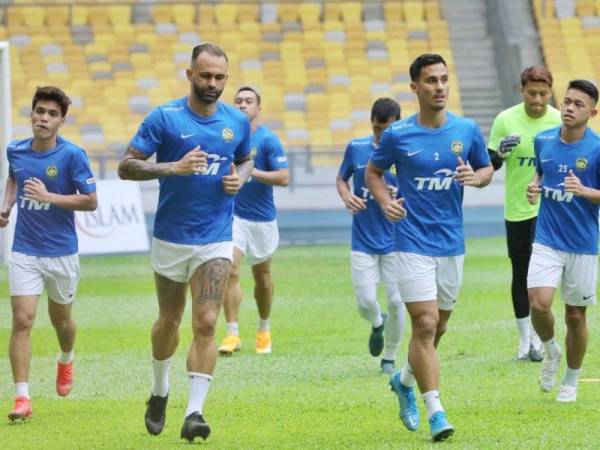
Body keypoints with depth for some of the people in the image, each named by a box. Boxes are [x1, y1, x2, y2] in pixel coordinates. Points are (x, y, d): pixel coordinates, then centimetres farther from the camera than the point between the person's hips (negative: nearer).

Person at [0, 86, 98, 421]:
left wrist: (49, 197, -22)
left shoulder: (72, 155, -13)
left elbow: (91, 201, -11)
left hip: (61, 252, -2)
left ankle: (66, 361, 52)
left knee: (61, 319, 17)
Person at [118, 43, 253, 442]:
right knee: (170, 320, 14)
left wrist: (240, 177, -1)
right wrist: (175, 167, -23)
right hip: (171, 238, -1)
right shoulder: (164, 118, -8)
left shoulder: (238, 121, 3)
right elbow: (127, 166, -10)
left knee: (206, 324, -12)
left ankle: (194, 412, -14)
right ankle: (160, 392, 39)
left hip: (216, 240, 1)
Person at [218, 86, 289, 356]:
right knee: (230, 271, -16)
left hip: (262, 218, -1)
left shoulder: (268, 139, -8)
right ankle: (232, 334, -16)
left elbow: (283, 177, -16)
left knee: (262, 276, 13)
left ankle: (264, 331, 33)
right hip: (233, 214, 1)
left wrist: (250, 172, -23)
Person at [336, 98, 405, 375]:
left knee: (396, 302, -3)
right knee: (365, 304, -5)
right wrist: (346, 196, -7)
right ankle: (377, 324, 32)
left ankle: (389, 358, 18)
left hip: (395, 241, -1)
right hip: (363, 243, 1)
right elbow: (341, 178, 14)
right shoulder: (356, 148, 0)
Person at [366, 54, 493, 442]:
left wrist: (475, 177, -10)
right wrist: (385, 201, -9)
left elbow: (488, 169, 13)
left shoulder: (467, 130, 0)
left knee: (438, 327, 14)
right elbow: (373, 171, 10)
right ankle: (435, 411, -12)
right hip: (413, 243, -4)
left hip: (452, 243, 4)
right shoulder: (398, 135, -6)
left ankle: (405, 380, 41)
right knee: (425, 324, -14)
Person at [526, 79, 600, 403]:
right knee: (539, 304, -17)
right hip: (546, 240, 2)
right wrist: (534, 187, 0)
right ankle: (550, 350, 15)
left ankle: (571, 381, 28)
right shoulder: (543, 140, 1)